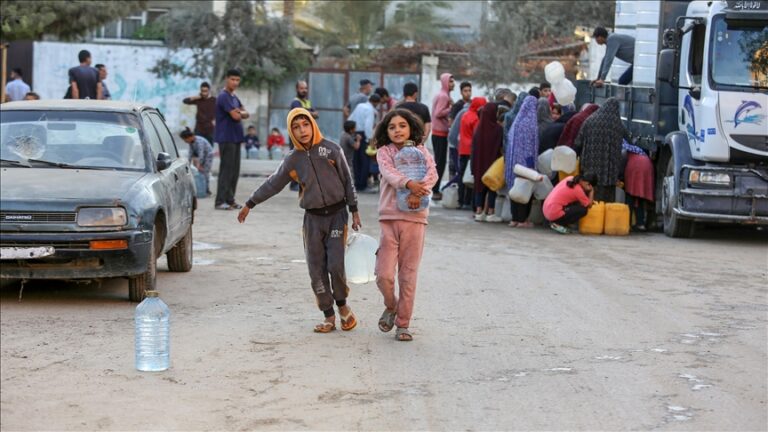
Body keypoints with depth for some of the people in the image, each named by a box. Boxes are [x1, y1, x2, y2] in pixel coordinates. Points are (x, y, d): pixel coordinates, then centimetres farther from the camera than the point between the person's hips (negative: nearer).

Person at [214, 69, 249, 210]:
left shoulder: (234, 97, 17)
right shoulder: (224, 97, -12)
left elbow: (246, 114, 13)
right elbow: (235, 116, -19)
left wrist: (240, 112, -9)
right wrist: (240, 113, 3)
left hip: (235, 138, 9)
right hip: (226, 138, -9)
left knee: (234, 170, 9)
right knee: (226, 169, -9)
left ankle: (230, 200, 14)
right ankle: (220, 201, -8)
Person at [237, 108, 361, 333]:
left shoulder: (332, 149, -3)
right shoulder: (292, 160, 3)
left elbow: (347, 181, 2)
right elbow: (272, 184, 12)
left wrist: (354, 212, 1)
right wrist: (249, 204, 15)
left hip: (337, 214, -3)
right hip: (312, 219, 3)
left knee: (335, 265, -11)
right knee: (317, 270, 0)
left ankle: (342, 305, 14)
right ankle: (329, 316, 11)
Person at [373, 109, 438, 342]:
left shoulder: (421, 151, 10)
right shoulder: (384, 152, 5)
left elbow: (432, 174, -6)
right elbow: (389, 173, -14)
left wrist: (419, 191, -25)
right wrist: (409, 183, -33)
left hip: (415, 218, 1)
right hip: (389, 216, -1)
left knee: (408, 274, 3)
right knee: (384, 274, -7)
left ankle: (403, 324, 13)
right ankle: (391, 307, 23)